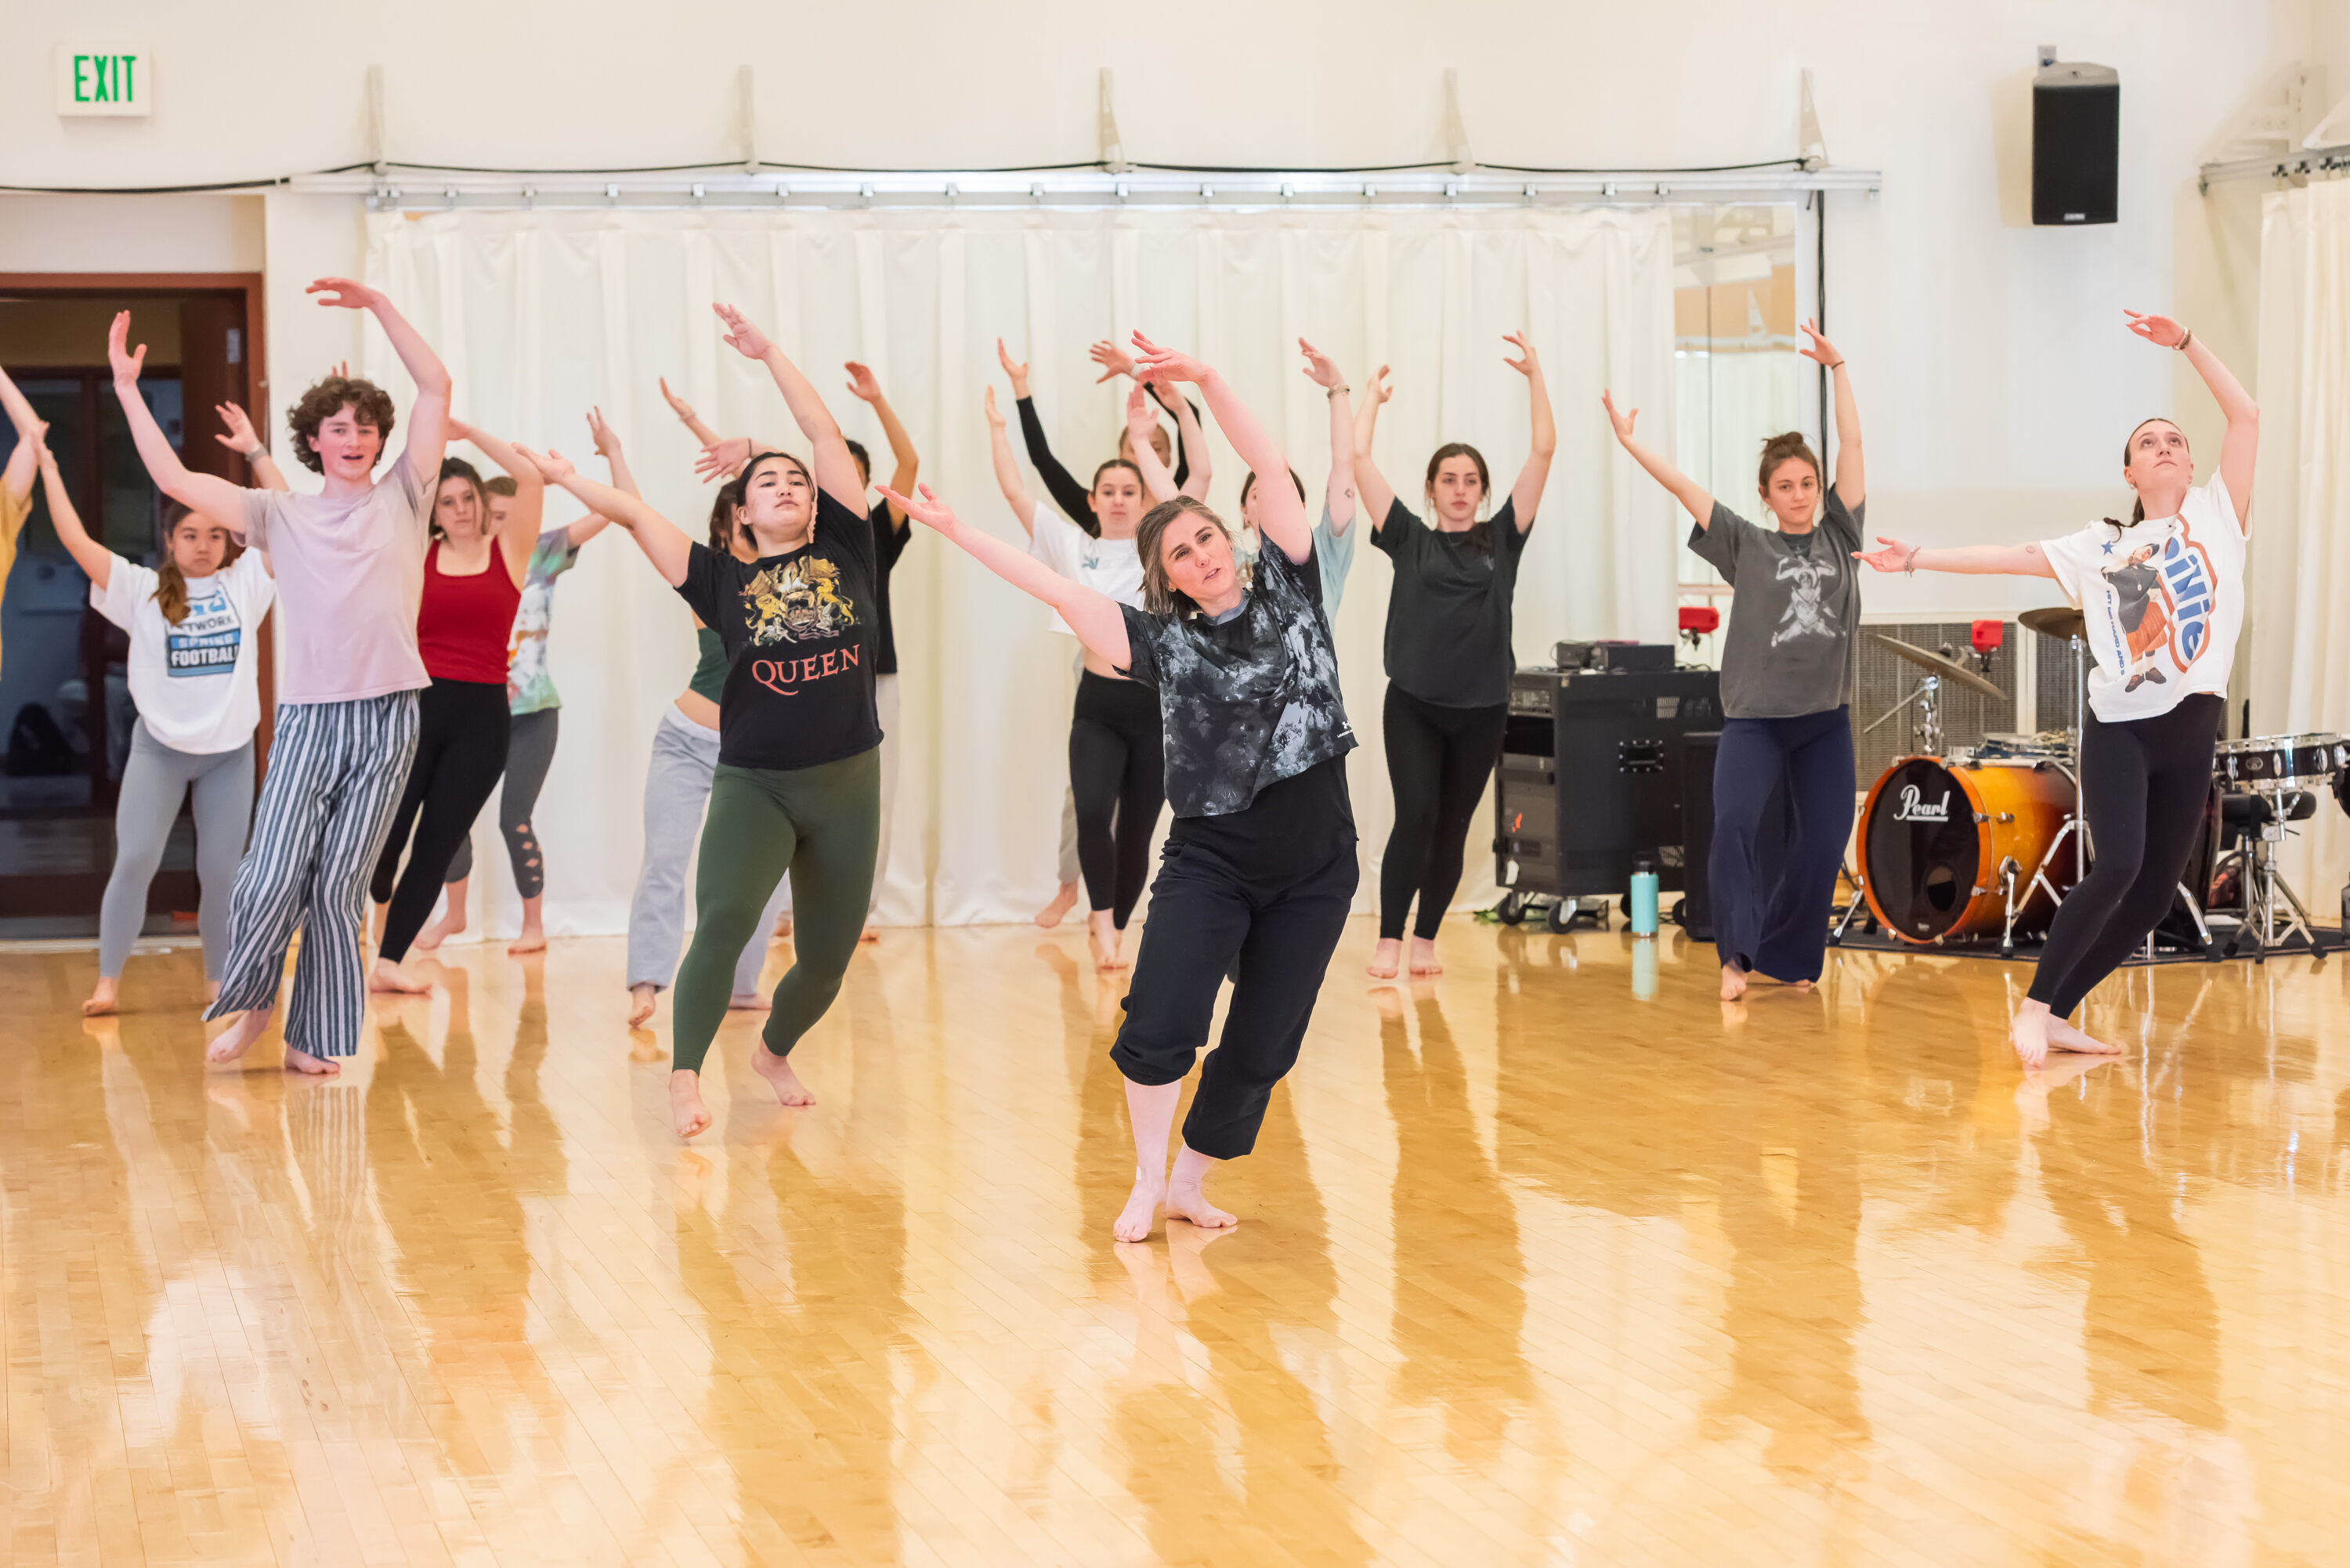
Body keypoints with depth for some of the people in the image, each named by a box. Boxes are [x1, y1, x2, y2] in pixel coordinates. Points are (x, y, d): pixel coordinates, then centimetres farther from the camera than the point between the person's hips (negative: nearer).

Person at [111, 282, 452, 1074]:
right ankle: (250, 1000, 18)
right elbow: (174, 478, 5)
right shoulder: (284, 516, 11)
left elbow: (436, 388, 0)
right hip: (307, 716, 0)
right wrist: (127, 388, 4)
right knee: (272, 877, -8)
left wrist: (375, 303, -2)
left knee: (338, 887, 1)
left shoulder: (402, 500, 9)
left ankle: (314, 1037, 12)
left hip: (387, 716, 0)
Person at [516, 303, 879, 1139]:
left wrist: (769, 354, 3)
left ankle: (775, 1052, 42)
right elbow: (634, 513, 2)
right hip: (753, 782, -2)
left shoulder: (843, 550, 5)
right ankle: (684, 1078, -19)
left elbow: (827, 436, 2)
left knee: (826, 961, 12)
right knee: (724, 918, -28)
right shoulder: (723, 578, 2)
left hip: (847, 786, 2)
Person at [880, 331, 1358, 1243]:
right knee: (1160, 1021, -17)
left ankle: (1191, 1186, 23)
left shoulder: (1286, 590, 0)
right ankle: (1147, 1186, 3)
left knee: (1262, 1046, 5)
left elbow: (1272, 469, -9)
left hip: (1316, 866, 1)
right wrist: (955, 530, -11)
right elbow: (1054, 589, -6)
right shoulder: (1163, 641, -2)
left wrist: (1208, 382, -19)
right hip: (1211, 859, -1)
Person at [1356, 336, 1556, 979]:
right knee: (1415, 817, -13)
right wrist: (1373, 396, 12)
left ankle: (1425, 939, 20)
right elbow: (1359, 458, 2)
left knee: (1452, 829, 8)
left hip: (1481, 709, 2)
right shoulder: (1410, 540, 5)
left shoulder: (1501, 539, 8)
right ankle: (1388, 941, -6)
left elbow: (1542, 451, 2)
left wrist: (1535, 376, 1)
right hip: (1413, 704, -2)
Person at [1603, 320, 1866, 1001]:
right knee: (1734, 824, -22)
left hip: (1826, 719, 3)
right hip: (1756, 715, -3)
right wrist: (1628, 439, -11)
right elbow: (1682, 485, -3)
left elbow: (1851, 444, 1)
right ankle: (1736, 954, -15)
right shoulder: (1746, 544, 3)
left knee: (1824, 845, 2)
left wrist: (1838, 368, -4)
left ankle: (1784, 958, 18)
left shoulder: (1837, 536, 7)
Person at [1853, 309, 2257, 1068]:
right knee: (2117, 866, -20)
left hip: (2190, 731, 2)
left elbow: (2245, 414, 0)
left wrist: (2186, 342, -3)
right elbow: (2009, 556, 8)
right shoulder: (2100, 548, 10)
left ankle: (2059, 1014, 14)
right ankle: (2035, 1007, -11)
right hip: (2118, 728, -2)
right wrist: (1919, 558, 1)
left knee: (2154, 894, 3)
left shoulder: (2215, 517, 8)